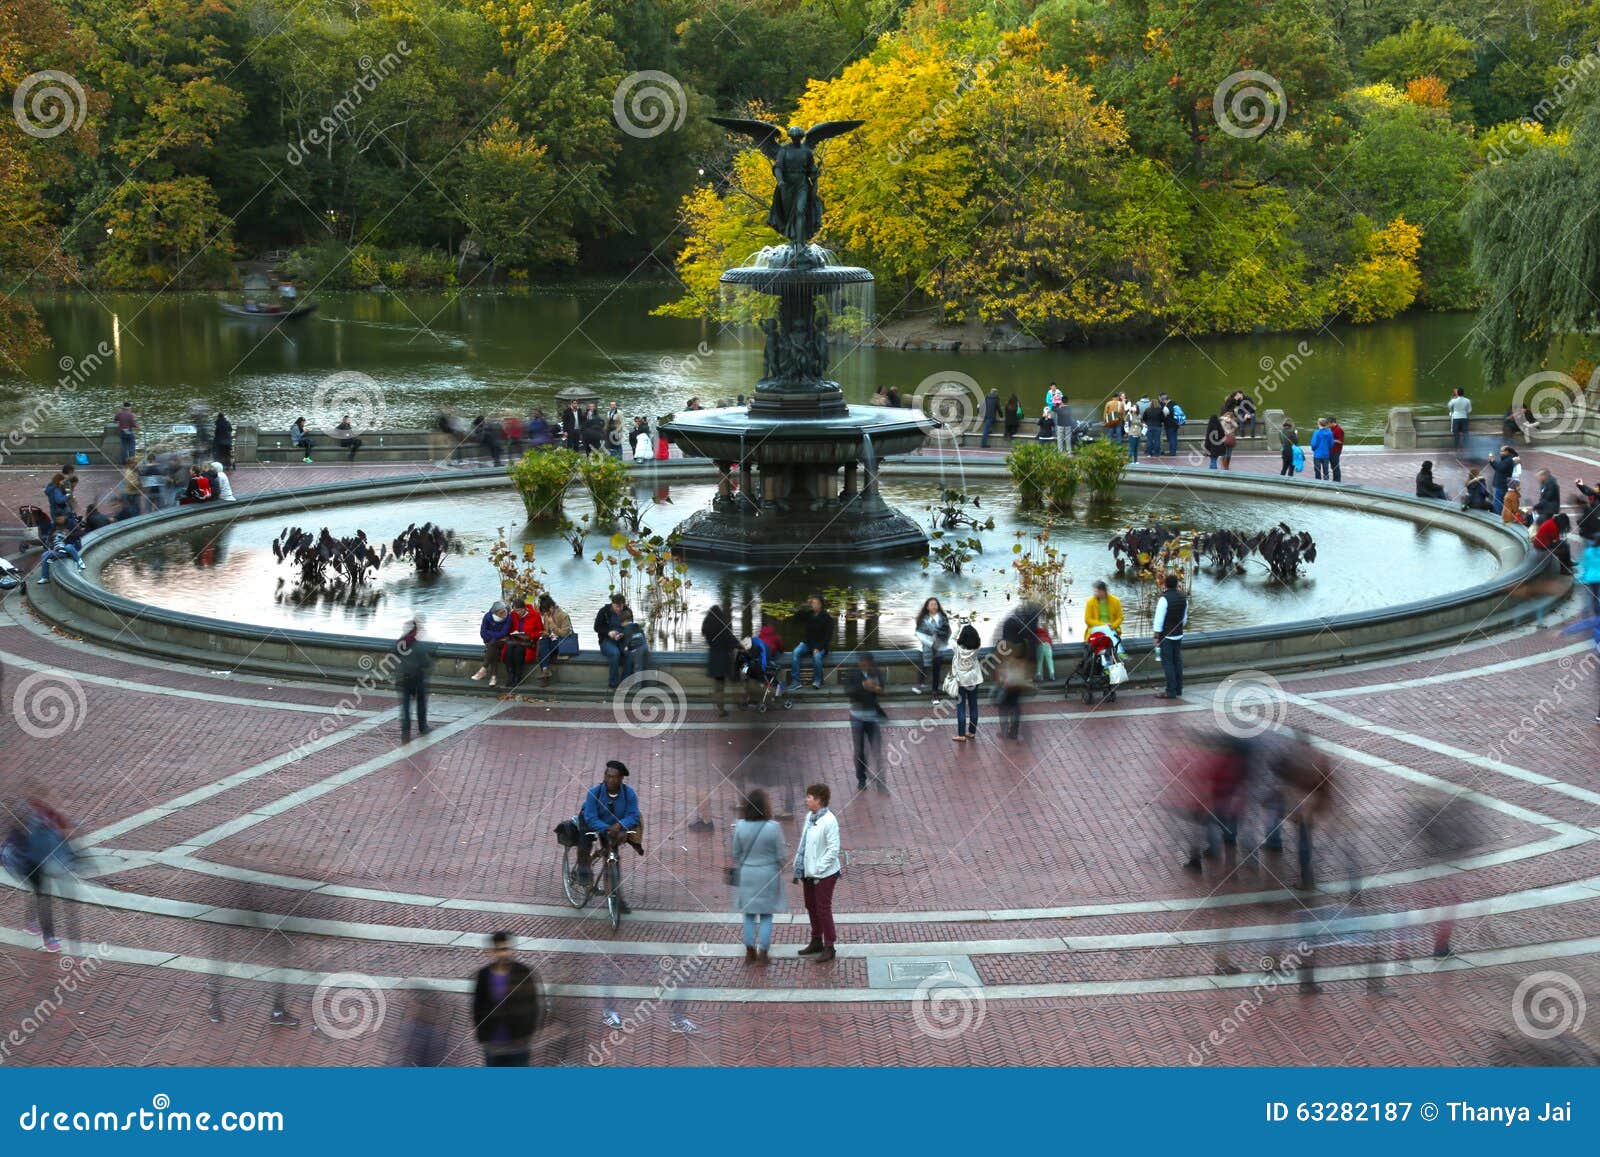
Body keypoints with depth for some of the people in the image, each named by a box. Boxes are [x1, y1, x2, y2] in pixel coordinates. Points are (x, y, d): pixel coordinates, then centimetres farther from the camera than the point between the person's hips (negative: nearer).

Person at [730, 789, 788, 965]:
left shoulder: (740, 827, -11)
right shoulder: (773, 828, -18)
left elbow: (735, 853, -1)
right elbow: (782, 856, -11)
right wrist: (782, 864, 11)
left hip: (747, 875, 2)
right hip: (768, 876, -2)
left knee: (749, 915, 15)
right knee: (766, 916, 10)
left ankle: (750, 953, 20)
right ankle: (763, 954, 11)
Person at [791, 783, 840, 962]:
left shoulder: (829, 821, -21)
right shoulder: (809, 817, 4)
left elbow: (833, 849, -21)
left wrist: (819, 869, -20)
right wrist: (798, 868, 10)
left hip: (824, 874, -8)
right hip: (809, 872, 8)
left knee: (823, 909, 1)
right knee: (811, 907, 19)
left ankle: (829, 947, 13)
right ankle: (816, 942, 35)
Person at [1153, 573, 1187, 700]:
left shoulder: (1164, 599, -16)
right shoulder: (1183, 598, 5)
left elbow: (1159, 619, -16)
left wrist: (1156, 636, -12)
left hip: (1166, 636, -7)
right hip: (1179, 635, 7)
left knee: (1167, 662, -3)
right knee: (1177, 661, 13)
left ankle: (1171, 691, -5)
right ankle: (1178, 689, 17)